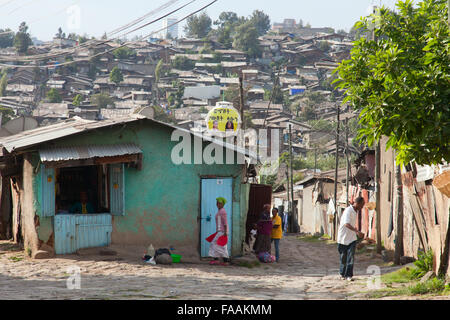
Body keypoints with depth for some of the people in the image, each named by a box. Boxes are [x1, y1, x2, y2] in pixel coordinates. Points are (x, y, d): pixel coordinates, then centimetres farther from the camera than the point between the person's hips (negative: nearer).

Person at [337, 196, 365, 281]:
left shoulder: (355, 212, 9)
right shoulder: (348, 211, -19)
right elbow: (346, 224, -34)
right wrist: (357, 231, -45)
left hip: (352, 238, 6)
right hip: (343, 238, -6)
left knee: (351, 257, -6)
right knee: (343, 258, 7)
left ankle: (349, 275, -7)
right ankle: (342, 274, 23)